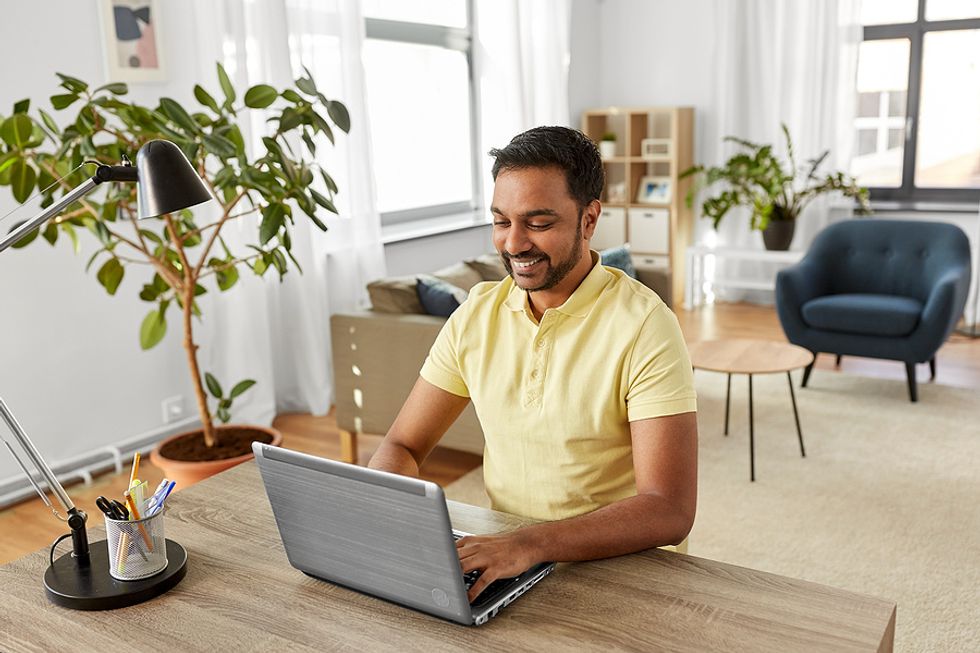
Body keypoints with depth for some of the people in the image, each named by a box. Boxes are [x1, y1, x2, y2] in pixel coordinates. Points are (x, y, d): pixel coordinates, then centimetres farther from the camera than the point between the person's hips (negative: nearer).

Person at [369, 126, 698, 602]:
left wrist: (530, 545, -32)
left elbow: (670, 512, -19)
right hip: (498, 552, 6)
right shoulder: (477, 314, 4)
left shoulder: (643, 326, -13)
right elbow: (402, 446, 9)